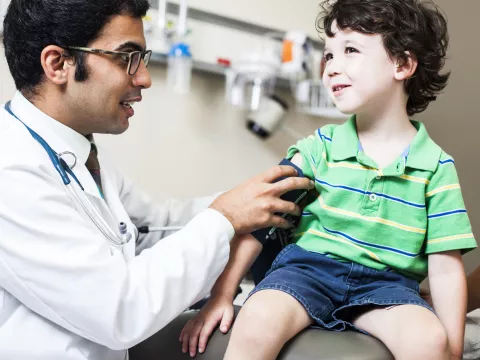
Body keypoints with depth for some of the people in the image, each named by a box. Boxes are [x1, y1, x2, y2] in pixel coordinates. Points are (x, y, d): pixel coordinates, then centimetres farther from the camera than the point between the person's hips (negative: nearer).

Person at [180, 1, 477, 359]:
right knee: (258, 321, -30)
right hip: (309, 267, 0)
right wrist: (221, 295, -6)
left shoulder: (436, 167, 0)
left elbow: (445, 267, 1)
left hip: (384, 284, 0)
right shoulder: (319, 147, 2)